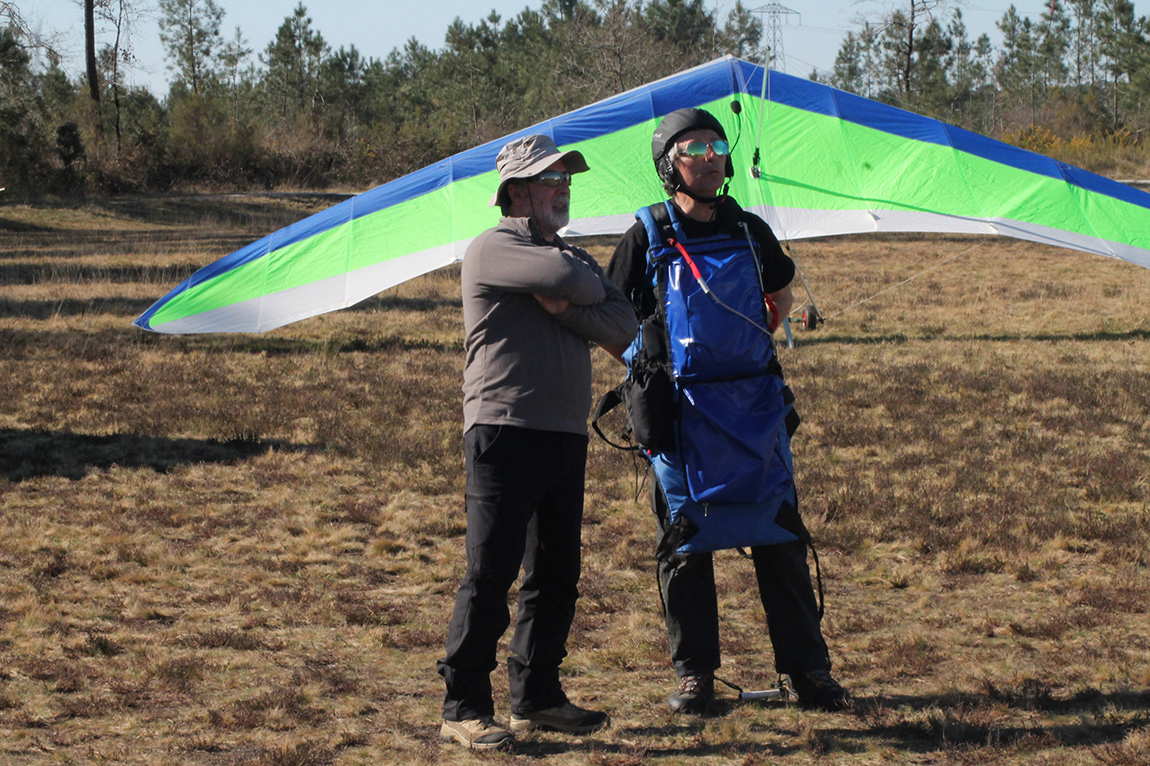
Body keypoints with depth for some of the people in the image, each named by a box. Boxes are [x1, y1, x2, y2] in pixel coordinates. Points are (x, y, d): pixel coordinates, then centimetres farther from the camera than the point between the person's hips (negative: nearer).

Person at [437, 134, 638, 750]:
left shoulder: (570, 254, 21)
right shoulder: (493, 249, -3)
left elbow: (623, 328, 6)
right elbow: (568, 278, -21)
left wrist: (568, 308, -10)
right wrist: (591, 287, 2)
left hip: (566, 437, 8)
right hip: (505, 430, -8)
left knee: (556, 576, 11)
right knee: (490, 573, -9)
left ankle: (536, 696, 21)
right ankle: (464, 707, -6)